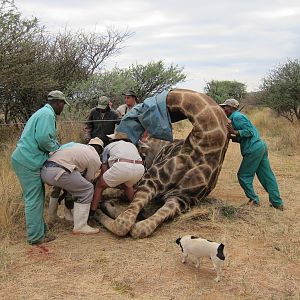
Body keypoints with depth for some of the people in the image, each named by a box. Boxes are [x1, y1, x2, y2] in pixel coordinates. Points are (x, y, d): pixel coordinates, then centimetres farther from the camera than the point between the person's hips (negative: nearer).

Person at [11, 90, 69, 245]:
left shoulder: (43, 113, 22)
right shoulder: (47, 114, -12)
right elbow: (43, 139, -23)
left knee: (37, 196, 16)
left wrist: (58, 147, 11)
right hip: (28, 162, -11)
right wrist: (57, 149, -7)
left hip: (25, 159, 11)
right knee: (34, 198, -4)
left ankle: (39, 228, 26)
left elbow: (50, 138, 24)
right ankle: (36, 236, 3)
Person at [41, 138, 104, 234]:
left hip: (44, 170, 8)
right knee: (87, 190, 3)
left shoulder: (78, 145, 28)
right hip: (57, 172, -8)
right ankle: (80, 226, 2)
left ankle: (53, 215, 47)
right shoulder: (96, 159, 10)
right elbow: (89, 179, 18)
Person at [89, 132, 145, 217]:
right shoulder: (132, 145, 39)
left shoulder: (108, 147, 29)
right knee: (127, 185, 37)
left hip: (121, 167, -4)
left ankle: (91, 212, 19)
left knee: (99, 186, 20)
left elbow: (104, 170, 23)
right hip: (139, 168, 4)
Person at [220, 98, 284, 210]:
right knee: (267, 176, 11)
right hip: (261, 146, 10)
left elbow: (249, 131, -17)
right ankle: (278, 203, 15)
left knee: (243, 175, 3)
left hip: (253, 149, -10)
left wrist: (234, 132, -18)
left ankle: (254, 200, 10)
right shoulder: (238, 116, 21)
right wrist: (231, 137, 9)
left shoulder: (236, 117, -9)